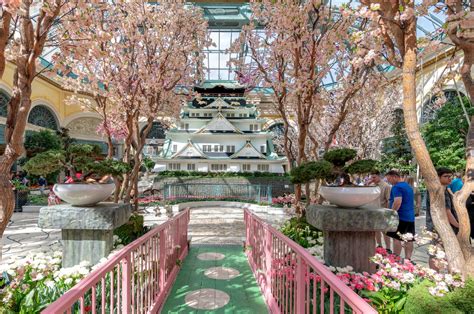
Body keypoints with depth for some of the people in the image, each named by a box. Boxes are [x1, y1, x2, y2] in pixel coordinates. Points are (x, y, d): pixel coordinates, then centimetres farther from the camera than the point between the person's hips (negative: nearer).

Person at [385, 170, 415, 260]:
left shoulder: (397, 187, -13)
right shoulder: (408, 186, 18)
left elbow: (397, 202, -24)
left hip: (400, 216, -9)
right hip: (411, 217, 9)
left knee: (397, 238, -4)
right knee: (409, 240, 9)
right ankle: (408, 259, 13)